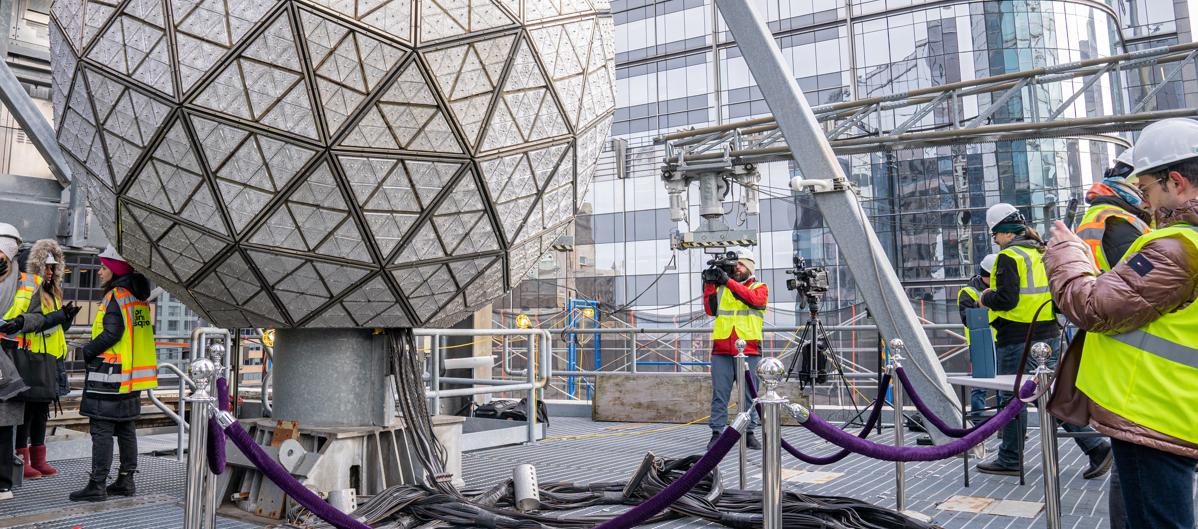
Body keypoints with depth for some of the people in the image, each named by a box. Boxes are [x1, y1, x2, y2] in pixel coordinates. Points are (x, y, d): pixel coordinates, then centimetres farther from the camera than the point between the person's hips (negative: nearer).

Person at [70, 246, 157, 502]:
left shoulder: (116, 296, -14)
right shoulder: (139, 299, 14)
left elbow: (112, 333, -22)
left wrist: (89, 349, -7)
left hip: (110, 373, -9)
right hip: (131, 375, 9)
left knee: (102, 429, -5)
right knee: (126, 428, 13)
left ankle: (97, 485, -2)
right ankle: (126, 480, 20)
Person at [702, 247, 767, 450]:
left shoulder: (760, 287, 10)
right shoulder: (721, 287, 16)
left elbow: (754, 299, -12)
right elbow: (710, 310, 7)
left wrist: (728, 281, -15)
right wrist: (709, 285, -3)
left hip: (748, 349, -1)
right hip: (721, 350, 2)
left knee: (750, 394, 4)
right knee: (719, 394, 1)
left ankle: (749, 433, 13)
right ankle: (716, 433, 6)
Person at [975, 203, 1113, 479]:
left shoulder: (1009, 256, -12)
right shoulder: (1043, 253, 14)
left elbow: (1006, 300, -20)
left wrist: (986, 297, 0)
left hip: (1017, 340, -8)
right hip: (1049, 335, 8)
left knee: (1012, 398, 2)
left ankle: (1010, 460, 12)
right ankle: (1097, 448, 8)